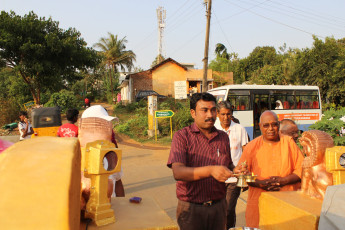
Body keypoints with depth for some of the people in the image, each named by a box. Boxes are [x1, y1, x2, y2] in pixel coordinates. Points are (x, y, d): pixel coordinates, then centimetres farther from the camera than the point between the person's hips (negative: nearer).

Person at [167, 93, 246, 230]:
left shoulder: (223, 137, 8)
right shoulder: (182, 136, -9)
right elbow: (178, 172, -21)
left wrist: (234, 170, -5)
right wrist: (210, 170, -34)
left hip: (218, 207, 4)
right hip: (191, 209, -4)